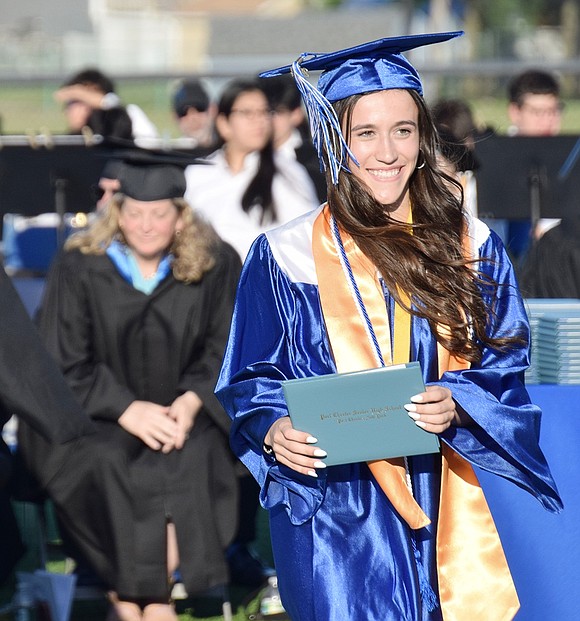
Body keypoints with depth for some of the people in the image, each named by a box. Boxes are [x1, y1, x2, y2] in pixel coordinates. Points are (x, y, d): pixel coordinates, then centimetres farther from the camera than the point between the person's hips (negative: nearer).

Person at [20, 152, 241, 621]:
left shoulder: (215, 265, 0)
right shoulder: (80, 268, -4)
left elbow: (226, 351, 5)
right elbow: (63, 366, -4)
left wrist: (192, 401, -15)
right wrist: (127, 410, -18)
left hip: (181, 413, 1)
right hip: (98, 415, -1)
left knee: (192, 457, -30)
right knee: (104, 463, -31)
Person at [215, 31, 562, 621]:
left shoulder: (471, 247, 5)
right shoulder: (287, 257, -2)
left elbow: (503, 366, 6)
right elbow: (250, 382, 2)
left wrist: (456, 404, -15)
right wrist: (275, 431, -19)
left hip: (446, 511, 2)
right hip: (335, 511, -2)